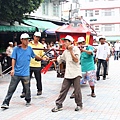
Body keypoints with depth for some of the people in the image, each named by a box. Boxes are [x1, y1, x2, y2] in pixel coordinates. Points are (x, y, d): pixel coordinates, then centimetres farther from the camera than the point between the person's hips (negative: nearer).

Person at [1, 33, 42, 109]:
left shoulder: (30, 49, 5)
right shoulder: (16, 49, -2)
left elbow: (34, 56, 21)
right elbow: (13, 59, -3)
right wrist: (13, 69, -12)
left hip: (25, 74, 2)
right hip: (16, 73, -2)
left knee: (27, 88, 11)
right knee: (11, 88, 0)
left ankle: (28, 101, 33)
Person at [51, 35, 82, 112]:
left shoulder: (75, 49, -6)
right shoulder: (65, 51, 13)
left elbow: (76, 60, -17)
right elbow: (60, 59, 28)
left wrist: (71, 51, -19)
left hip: (76, 73, -5)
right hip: (68, 74, 5)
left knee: (77, 90, 2)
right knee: (63, 90, 3)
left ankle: (79, 105, 19)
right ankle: (59, 105, 8)